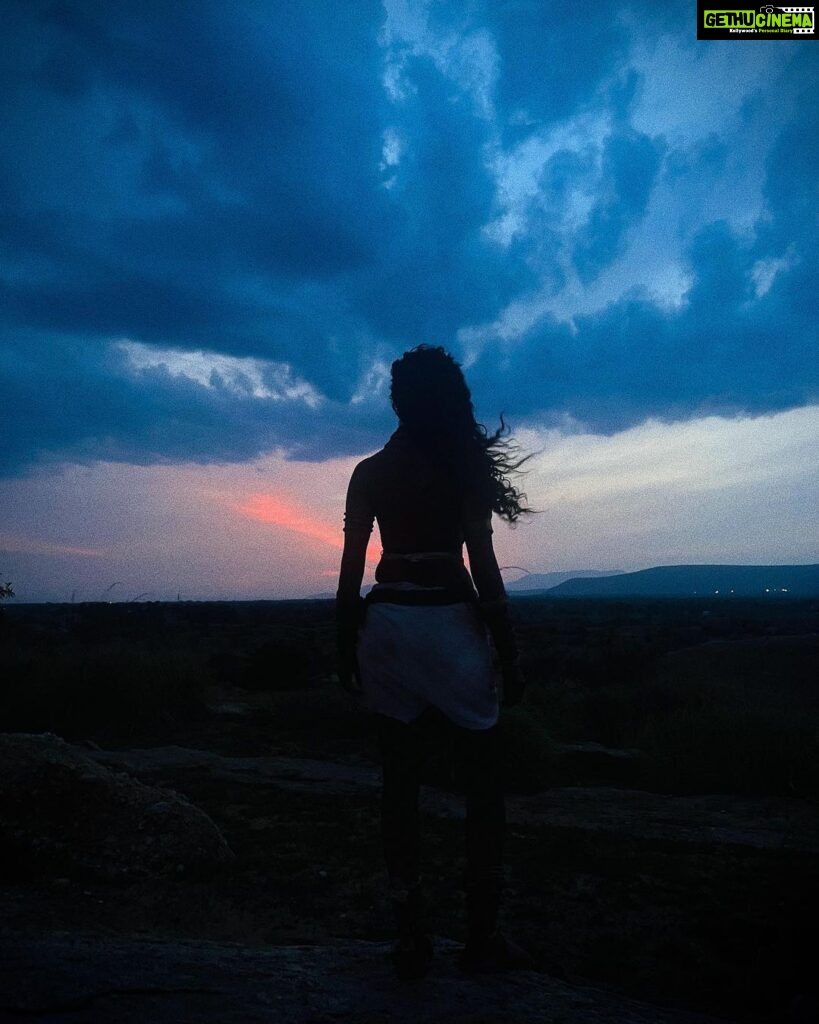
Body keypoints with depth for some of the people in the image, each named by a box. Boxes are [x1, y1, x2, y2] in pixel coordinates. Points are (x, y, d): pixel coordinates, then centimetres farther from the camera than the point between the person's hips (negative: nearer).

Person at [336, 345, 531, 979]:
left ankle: (411, 940, 17)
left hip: (386, 624, 3)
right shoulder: (464, 465, -3)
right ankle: (483, 937, 16)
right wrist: (508, 652, -1)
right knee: (484, 781, 11)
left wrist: (346, 648, 12)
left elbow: (351, 572, 3)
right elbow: (484, 567, -7)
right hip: (450, 623, -3)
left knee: (400, 782, 10)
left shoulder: (369, 473, 5)